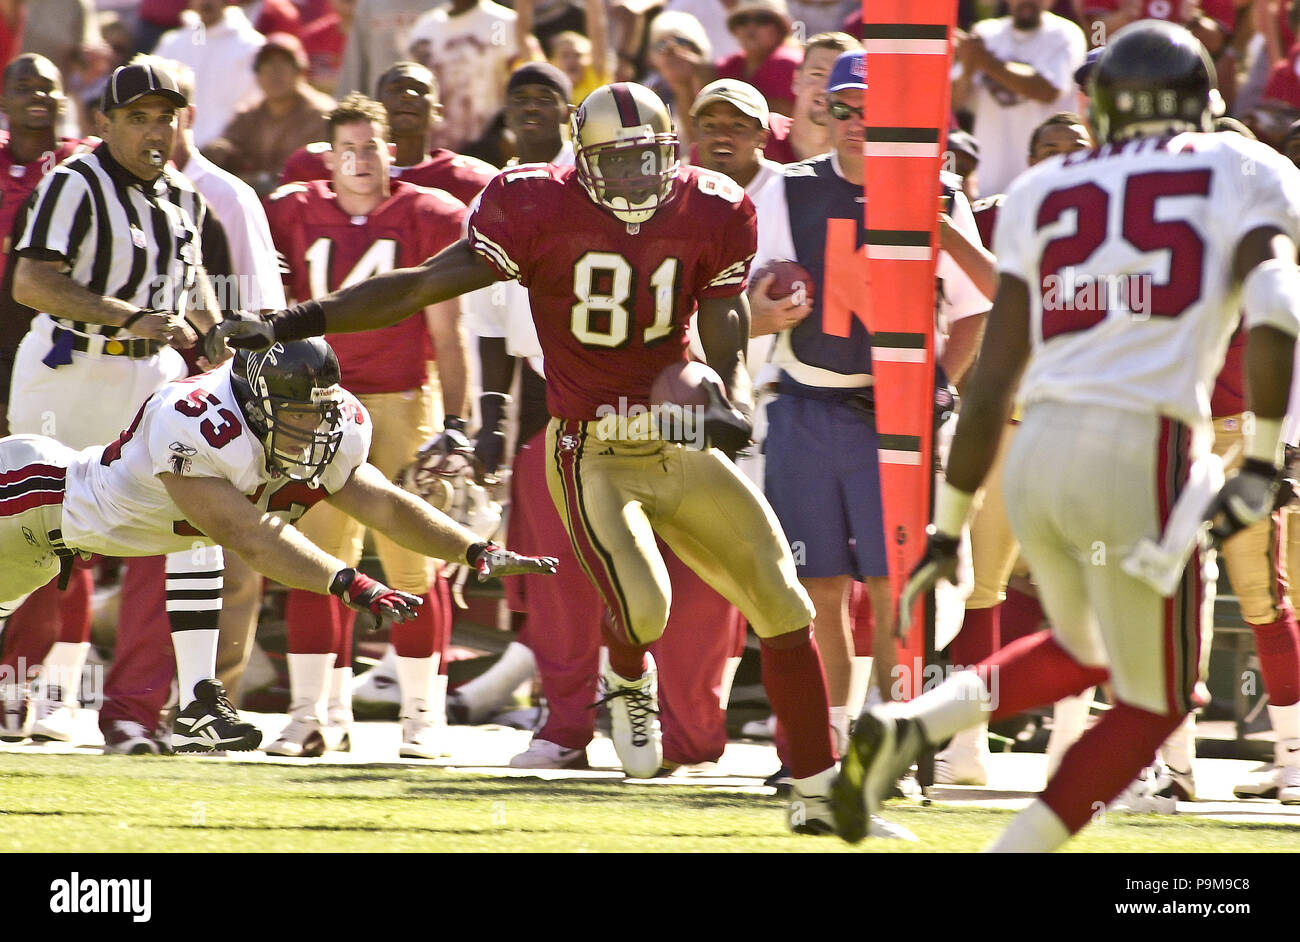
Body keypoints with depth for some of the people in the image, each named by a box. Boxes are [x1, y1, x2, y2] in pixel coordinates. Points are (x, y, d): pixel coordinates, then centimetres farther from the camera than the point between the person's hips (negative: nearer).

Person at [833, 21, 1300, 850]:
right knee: (1153, 706, 14)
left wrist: (949, 528, 18)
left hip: (1040, 449, 5)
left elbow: (993, 379, 14)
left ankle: (907, 724, 7)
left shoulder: (1046, 194, 17)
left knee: (1080, 653, 30)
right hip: (1143, 455, -5)